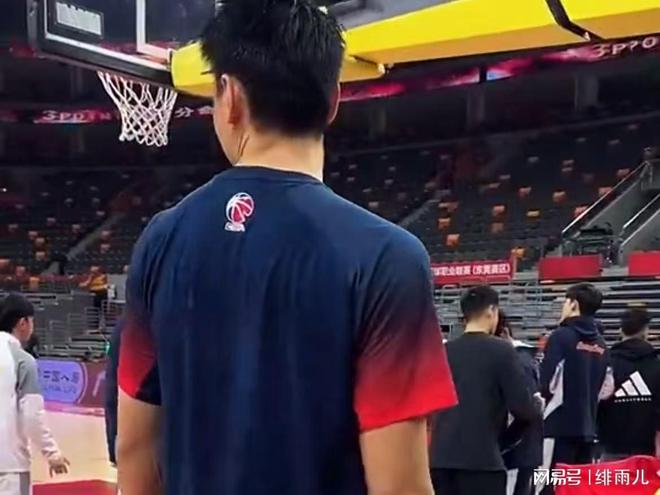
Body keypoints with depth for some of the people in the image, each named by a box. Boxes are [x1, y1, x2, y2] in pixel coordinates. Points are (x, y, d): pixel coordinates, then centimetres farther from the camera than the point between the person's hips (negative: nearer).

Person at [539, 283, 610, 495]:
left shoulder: (562, 336, -8)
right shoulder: (601, 344, 12)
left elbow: (547, 384, -13)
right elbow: (602, 389, 14)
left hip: (560, 425, -7)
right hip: (587, 428, 7)